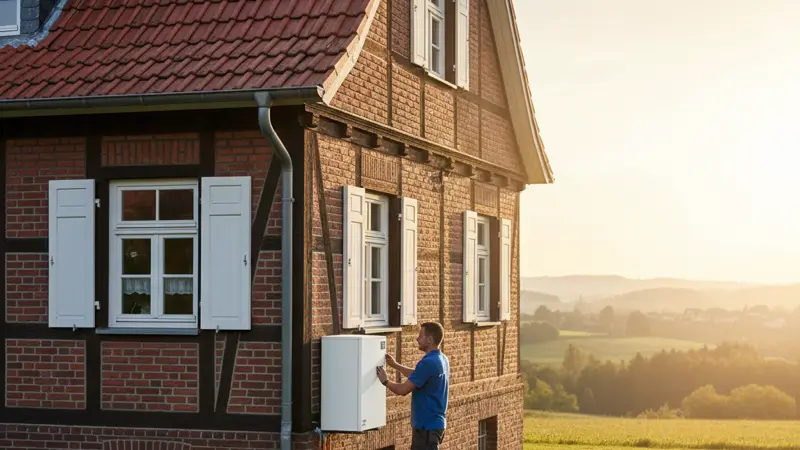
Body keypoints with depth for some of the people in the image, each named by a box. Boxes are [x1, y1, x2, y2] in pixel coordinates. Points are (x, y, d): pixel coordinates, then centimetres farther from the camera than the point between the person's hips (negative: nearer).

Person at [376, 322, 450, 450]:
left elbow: (403, 390, -20)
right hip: (435, 423, 10)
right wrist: (395, 365, 26)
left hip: (427, 426, -10)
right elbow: (417, 376, 28)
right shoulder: (441, 360, 10)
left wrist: (385, 381, -2)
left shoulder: (428, 362, -22)